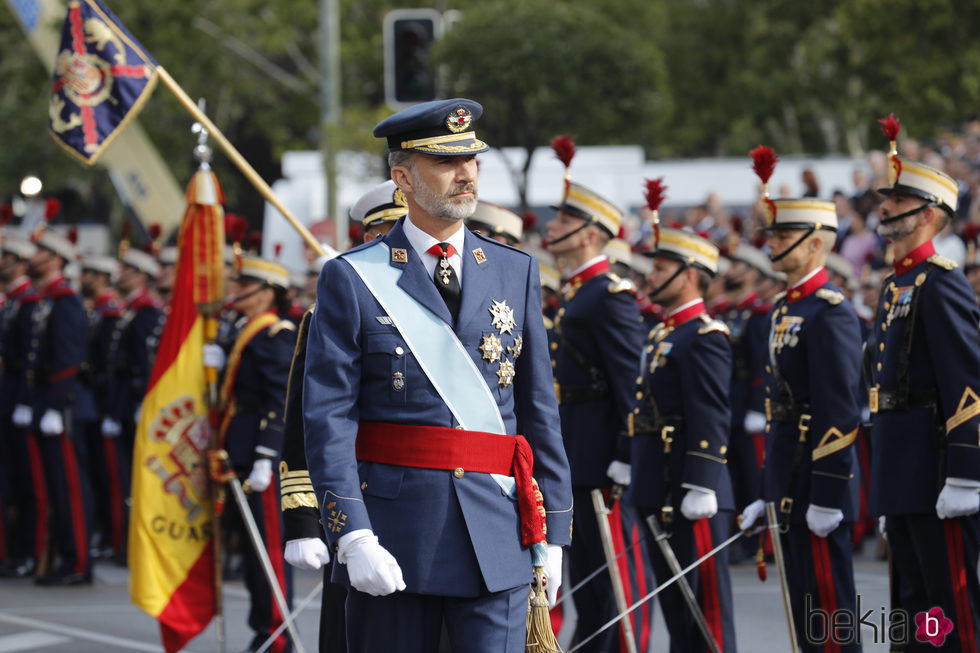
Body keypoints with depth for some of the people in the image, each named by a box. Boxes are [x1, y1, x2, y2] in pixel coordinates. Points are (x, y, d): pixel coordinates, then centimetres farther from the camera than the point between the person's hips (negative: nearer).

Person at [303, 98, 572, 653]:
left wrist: (552, 534, 7)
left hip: (497, 536, 2)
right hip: (395, 532, -2)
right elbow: (328, 419, -6)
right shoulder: (353, 280, 0)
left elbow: (541, 411, 11)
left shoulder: (517, 273, 10)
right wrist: (352, 537, -15)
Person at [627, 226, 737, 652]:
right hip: (658, 491, 10)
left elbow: (711, 418, -19)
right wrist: (641, 485, 21)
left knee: (706, 599, -5)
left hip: (691, 493, -10)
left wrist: (700, 487, -23)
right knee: (673, 599, 13)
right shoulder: (661, 335, 17)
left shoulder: (705, 337, -12)